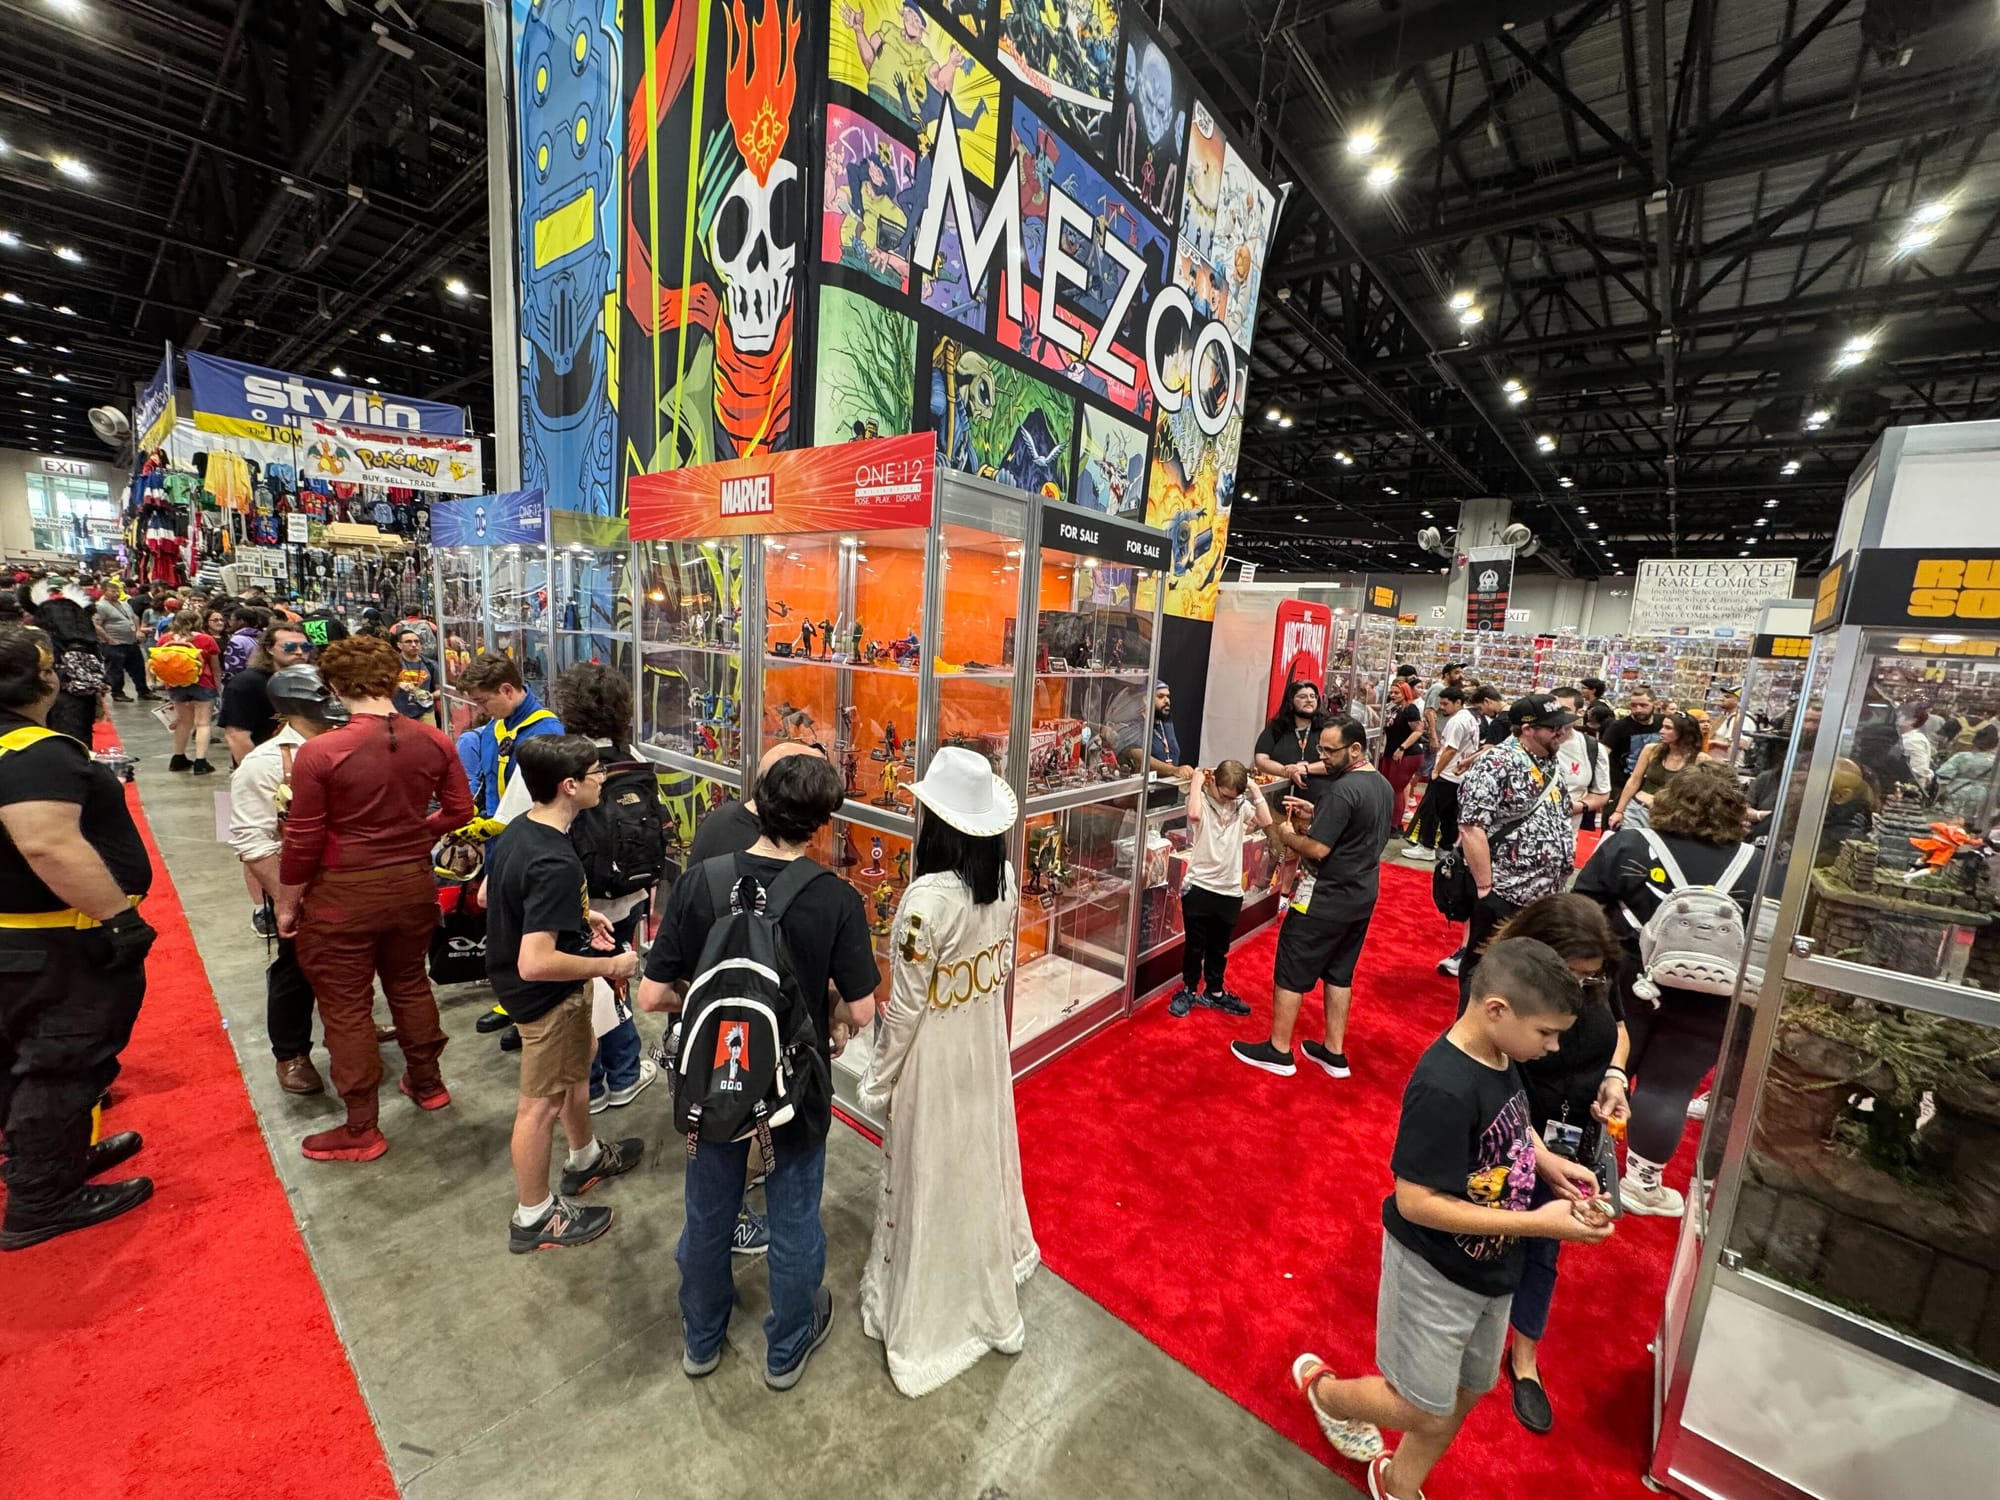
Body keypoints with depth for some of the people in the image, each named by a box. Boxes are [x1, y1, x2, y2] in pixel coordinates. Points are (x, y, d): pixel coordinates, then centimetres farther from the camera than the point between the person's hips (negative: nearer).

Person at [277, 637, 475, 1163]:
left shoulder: (318, 753, -18)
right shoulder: (434, 743, -7)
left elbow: (303, 842, -13)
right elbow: (459, 811, 1)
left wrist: (287, 904, 1)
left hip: (344, 893, -4)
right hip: (413, 882, 4)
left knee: (346, 1005, 10)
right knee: (409, 982, 24)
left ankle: (361, 1130, 23)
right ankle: (427, 1082, 41)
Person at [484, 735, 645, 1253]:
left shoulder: (518, 830, -4)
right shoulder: (556, 864, -34)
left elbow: (493, 897, 12)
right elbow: (535, 963, -36)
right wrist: (608, 966, -23)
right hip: (547, 995, -10)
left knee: (579, 1059, 28)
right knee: (542, 1103, 9)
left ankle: (585, 1158, 50)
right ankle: (534, 1217, 32)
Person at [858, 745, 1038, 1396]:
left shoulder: (928, 897, -31)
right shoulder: (1005, 880, -11)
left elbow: (905, 1005, -21)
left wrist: (878, 1082, -5)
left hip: (934, 1062, -6)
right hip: (987, 1049, 6)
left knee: (933, 1182, 14)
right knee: (981, 1163, 26)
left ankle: (927, 1327, 39)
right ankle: (992, 1295, 51)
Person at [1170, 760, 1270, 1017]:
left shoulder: (1240, 804, 2)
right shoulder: (1201, 799, -10)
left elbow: (1266, 822, -9)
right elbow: (1194, 815, -33)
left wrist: (1256, 790, -8)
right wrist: (1197, 780, -23)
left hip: (1230, 890, 4)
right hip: (1199, 886, -4)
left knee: (1220, 947, 18)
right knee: (1195, 944, 10)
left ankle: (1214, 992, 35)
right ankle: (1188, 990, 28)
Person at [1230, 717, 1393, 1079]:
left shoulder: (1342, 789, -24)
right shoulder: (1383, 785, 7)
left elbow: (1317, 849, -25)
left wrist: (1286, 834, -7)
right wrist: (1316, 814, 8)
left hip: (1327, 899, -9)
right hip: (1362, 895, 9)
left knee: (1291, 973, 4)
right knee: (1339, 973, 18)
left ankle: (1278, 1052, 16)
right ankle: (1334, 1053, 27)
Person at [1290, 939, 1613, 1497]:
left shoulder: (1501, 1056, -10)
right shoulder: (1444, 1090, -35)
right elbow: (1415, 1201, -30)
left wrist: (1547, 1161, -6)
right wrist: (1536, 1224, -27)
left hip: (1490, 1264, 8)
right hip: (1435, 1271, -8)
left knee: (1468, 1391, 25)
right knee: (1425, 1410, 11)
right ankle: (1325, 1391, 41)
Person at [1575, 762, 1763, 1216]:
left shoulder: (1628, 845, -10)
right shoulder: (1757, 869, -7)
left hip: (1624, 983, 0)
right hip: (1704, 1004, 0)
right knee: (1668, 1088, 11)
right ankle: (1641, 1184, 23)